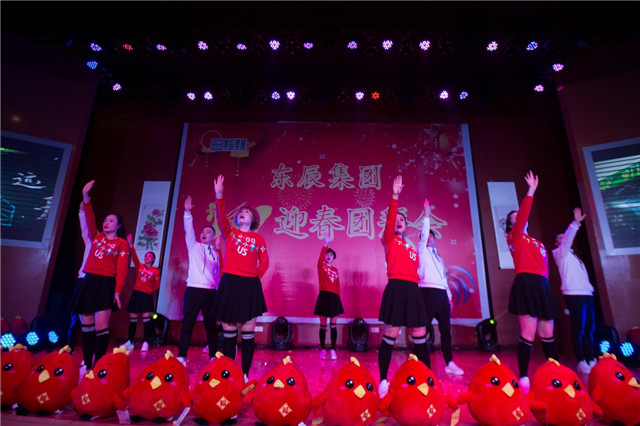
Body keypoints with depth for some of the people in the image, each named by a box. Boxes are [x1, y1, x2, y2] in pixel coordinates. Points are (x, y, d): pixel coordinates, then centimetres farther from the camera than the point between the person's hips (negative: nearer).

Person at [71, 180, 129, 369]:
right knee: (86, 325, 8)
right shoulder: (97, 237, 16)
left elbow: (122, 269, -6)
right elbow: (90, 220, 1)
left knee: (101, 326, -9)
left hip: (106, 284, -5)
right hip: (88, 282, 5)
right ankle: (86, 364, 16)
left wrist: (117, 291, -14)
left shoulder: (122, 243, 1)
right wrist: (86, 198, -11)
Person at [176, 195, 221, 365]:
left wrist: (218, 290, 9)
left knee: (211, 324, 5)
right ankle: (181, 356, 7)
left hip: (210, 291, 2)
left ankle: (213, 356, 13)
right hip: (194, 289, -1)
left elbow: (217, 273, 15)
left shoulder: (215, 253, 14)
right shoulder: (194, 247, 11)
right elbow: (189, 230, -1)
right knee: (187, 322, -2)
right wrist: (187, 213, -11)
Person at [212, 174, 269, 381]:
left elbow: (264, 262, 11)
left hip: (250, 286, 0)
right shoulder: (230, 233, 9)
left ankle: (245, 374, 13)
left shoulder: (259, 238, 9)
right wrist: (219, 197, -21)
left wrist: (256, 277, -1)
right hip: (230, 283, 0)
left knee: (248, 332, 2)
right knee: (228, 331, 4)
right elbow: (221, 217, -9)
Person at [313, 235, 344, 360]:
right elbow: (320, 258, -20)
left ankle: (333, 350, 13)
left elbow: (338, 286, 12)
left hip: (334, 297, 3)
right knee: (323, 325, 4)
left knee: (333, 325, 5)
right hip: (324, 296, -3)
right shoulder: (321, 266, 2)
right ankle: (322, 349, 16)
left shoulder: (335, 270, 12)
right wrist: (325, 245, -32)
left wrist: (339, 298, 5)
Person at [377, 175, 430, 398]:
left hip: (413, 290, 6)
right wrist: (395, 196, -13)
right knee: (390, 336, -5)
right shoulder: (389, 240, 7)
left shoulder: (412, 248, 23)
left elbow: (415, 268, 19)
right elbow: (389, 219, -7)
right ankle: (383, 381, 5)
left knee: (420, 337, 10)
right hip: (396, 288, -6)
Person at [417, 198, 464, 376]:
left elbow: (444, 278, 24)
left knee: (446, 329, 7)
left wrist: (449, 297, 17)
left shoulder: (439, 257, 26)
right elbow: (424, 233, -4)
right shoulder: (422, 251, 10)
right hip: (428, 291, -6)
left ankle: (449, 363, 15)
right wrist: (426, 215, -4)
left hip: (442, 294, 7)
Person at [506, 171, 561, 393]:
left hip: (542, 286, 7)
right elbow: (523, 215, -8)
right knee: (528, 334, -11)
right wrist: (531, 191, -6)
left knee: (547, 334, 10)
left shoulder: (537, 243, 24)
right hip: (526, 284, -7)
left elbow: (545, 267, 21)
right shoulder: (514, 237, 5)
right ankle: (523, 378, -5)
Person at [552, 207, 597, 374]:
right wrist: (575, 223, -27)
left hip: (586, 293, 8)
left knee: (589, 328, 9)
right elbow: (568, 240, -16)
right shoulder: (559, 252, 2)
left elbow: (582, 274, 25)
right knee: (579, 329, -8)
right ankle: (581, 362, -3)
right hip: (574, 293, -8)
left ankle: (591, 359, 17)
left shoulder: (571, 255, 25)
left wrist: (589, 286, 14)